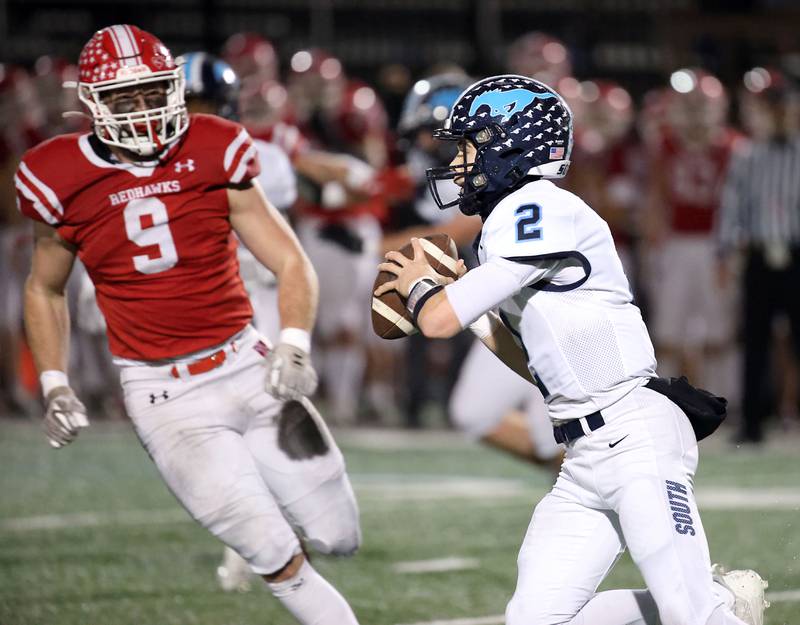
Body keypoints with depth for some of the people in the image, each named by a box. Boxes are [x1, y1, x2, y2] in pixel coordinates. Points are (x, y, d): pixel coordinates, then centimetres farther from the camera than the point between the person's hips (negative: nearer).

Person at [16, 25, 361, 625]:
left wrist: (294, 346, -18)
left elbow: (292, 264, -2)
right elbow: (45, 290, 14)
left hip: (247, 367, 2)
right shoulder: (63, 181, -5)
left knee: (338, 537, 4)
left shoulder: (212, 155, -4)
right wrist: (55, 385, 3)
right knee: (275, 555, -12)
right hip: (165, 396, -2)